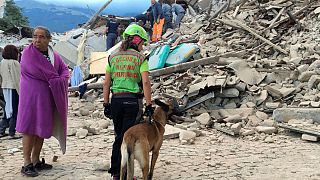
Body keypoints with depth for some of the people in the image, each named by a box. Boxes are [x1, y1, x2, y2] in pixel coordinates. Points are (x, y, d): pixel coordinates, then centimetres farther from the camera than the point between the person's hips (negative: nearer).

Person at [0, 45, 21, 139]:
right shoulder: (15, 63, -15)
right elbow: (18, 78, -16)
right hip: (14, 88, -7)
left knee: (8, 110, 17)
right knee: (14, 111, 0)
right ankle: (12, 133, 4)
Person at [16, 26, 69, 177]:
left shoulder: (54, 55, 11)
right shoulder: (28, 53, -7)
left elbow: (65, 70, 10)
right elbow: (38, 72, -15)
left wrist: (60, 80, -11)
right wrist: (55, 79, -7)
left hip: (48, 98, 6)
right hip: (31, 96, -6)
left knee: (42, 129, 9)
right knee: (29, 129, -4)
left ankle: (36, 161, 19)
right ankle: (27, 164, 0)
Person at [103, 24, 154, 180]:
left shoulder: (113, 57, 9)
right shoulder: (140, 58, -3)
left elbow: (106, 83, 7)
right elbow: (145, 83, -11)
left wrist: (106, 104, 11)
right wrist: (149, 106, -9)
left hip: (116, 100, 4)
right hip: (133, 101, -4)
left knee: (119, 136, 16)